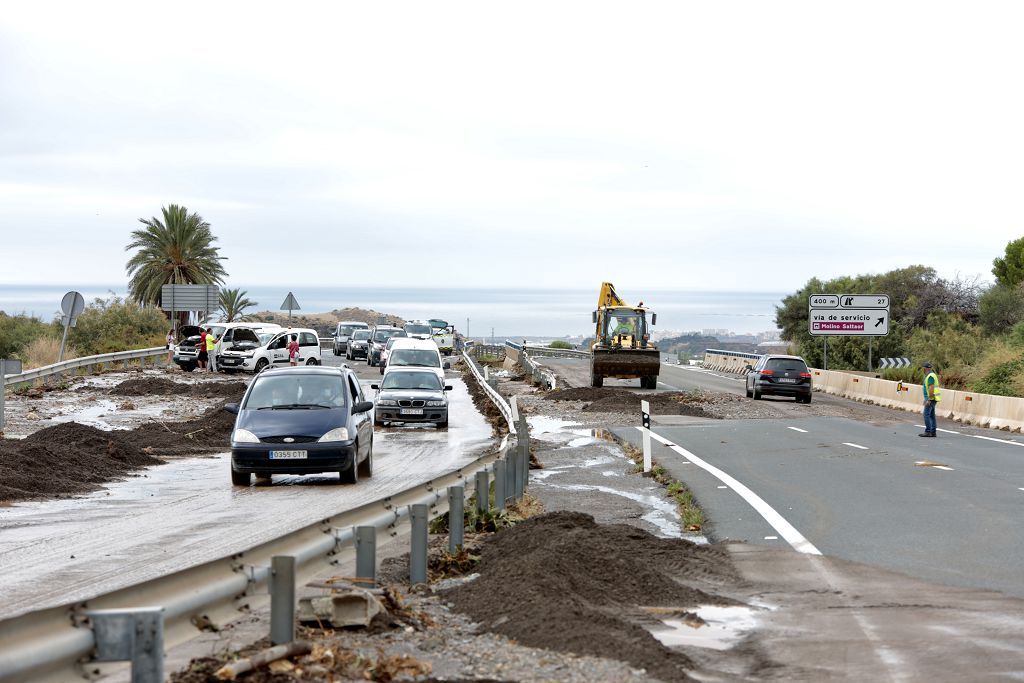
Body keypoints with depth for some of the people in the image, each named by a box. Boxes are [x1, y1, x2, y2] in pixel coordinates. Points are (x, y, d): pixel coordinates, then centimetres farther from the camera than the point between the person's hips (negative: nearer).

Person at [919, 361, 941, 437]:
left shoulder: (930, 376, -16)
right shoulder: (930, 376, 17)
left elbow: (931, 388, -23)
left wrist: (929, 400, -24)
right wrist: (926, 399, 25)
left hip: (931, 399, -11)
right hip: (930, 399, 11)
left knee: (926, 414, -12)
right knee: (931, 415, 9)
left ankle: (927, 431, -15)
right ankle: (933, 432, 10)